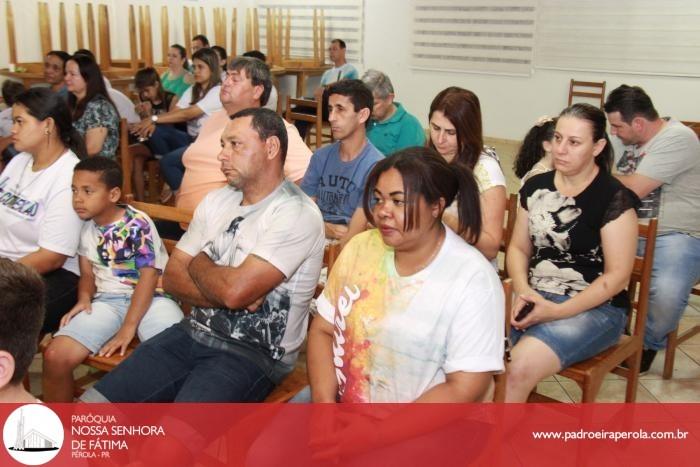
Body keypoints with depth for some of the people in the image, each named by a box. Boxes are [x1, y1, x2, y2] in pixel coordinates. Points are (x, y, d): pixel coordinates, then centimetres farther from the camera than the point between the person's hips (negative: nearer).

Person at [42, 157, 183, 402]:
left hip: (151, 298, -5)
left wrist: (128, 328, -18)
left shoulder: (138, 223, -10)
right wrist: (84, 298, -6)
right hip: (107, 300, 5)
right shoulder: (87, 228, 9)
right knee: (55, 356, -17)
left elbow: (149, 276, -14)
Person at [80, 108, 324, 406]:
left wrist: (199, 264, -2)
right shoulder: (216, 201, 9)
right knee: (92, 403, -5)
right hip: (192, 334, 7)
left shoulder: (297, 213, -15)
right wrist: (228, 293, -12)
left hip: (253, 354, -6)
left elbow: (235, 290, -24)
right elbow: (172, 278, 6)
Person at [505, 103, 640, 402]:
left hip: (594, 308, -5)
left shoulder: (614, 198, -10)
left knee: (520, 367, -30)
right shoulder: (535, 187, 7)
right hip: (535, 297, 5)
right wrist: (522, 291, -9)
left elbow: (617, 276, -11)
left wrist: (557, 312, -18)